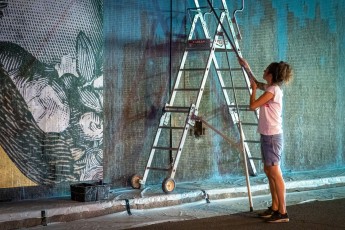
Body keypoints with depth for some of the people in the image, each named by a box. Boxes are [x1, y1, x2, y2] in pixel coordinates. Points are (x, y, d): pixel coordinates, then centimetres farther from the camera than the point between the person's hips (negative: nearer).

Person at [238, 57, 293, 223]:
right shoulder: (269, 88, 10)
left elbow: (252, 105, -17)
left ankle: (282, 212, -4)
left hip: (272, 136, -10)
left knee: (275, 174, -8)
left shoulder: (273, 90, -16)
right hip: (267, 135, 10)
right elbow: (255, 82, 32)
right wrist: (246, 67, 28)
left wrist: (253, 90, -2)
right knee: (269, 172, 14)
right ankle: (275, 208, 21)